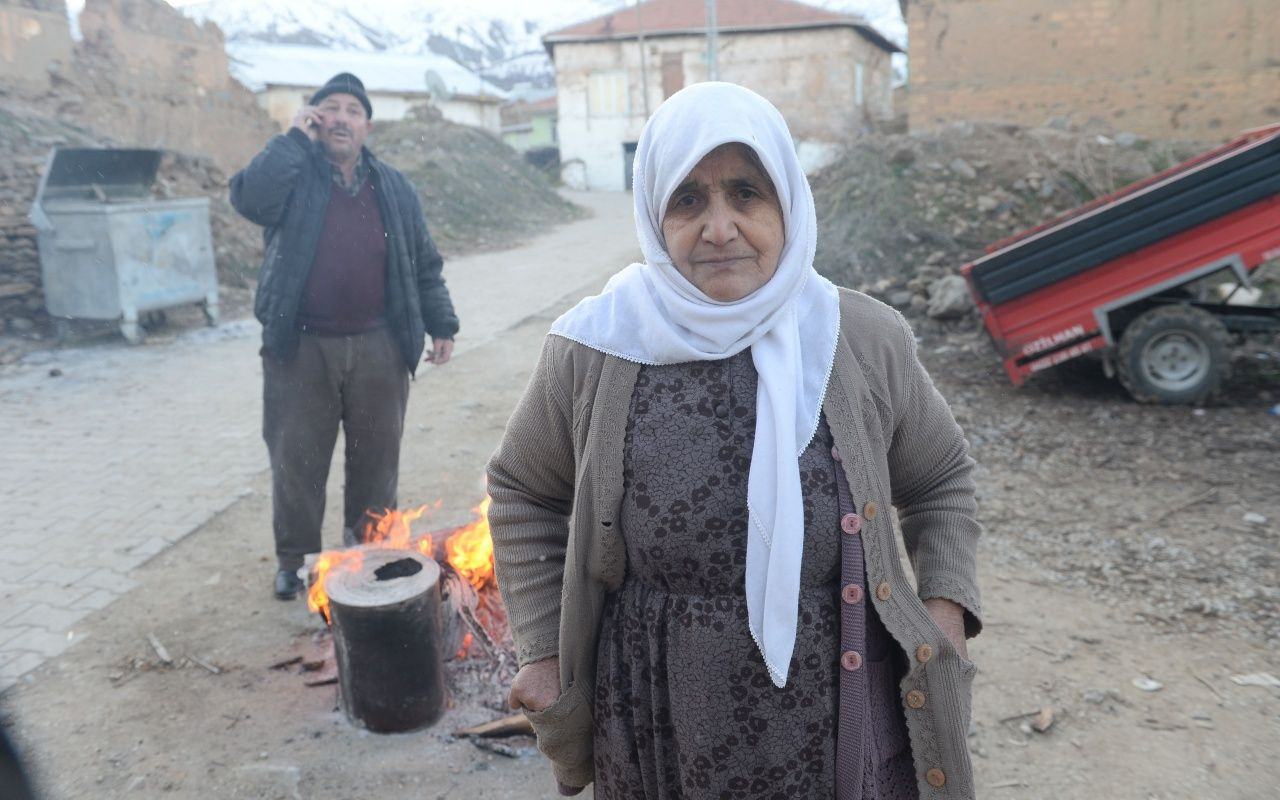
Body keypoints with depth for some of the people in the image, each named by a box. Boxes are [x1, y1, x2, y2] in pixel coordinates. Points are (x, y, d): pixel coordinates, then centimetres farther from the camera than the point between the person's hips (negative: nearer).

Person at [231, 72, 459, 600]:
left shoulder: (394, 189, 11)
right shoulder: (292, 175, 2)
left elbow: (424, 265, 14)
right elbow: (249, 197, -21)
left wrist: (441, 324, 9)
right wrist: (294, 139, -14)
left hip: (378, 347, 2)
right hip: (301, 349, -2)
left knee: (376, 458, 11)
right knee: (297, 460, 7)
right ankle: (295, 558, 23)